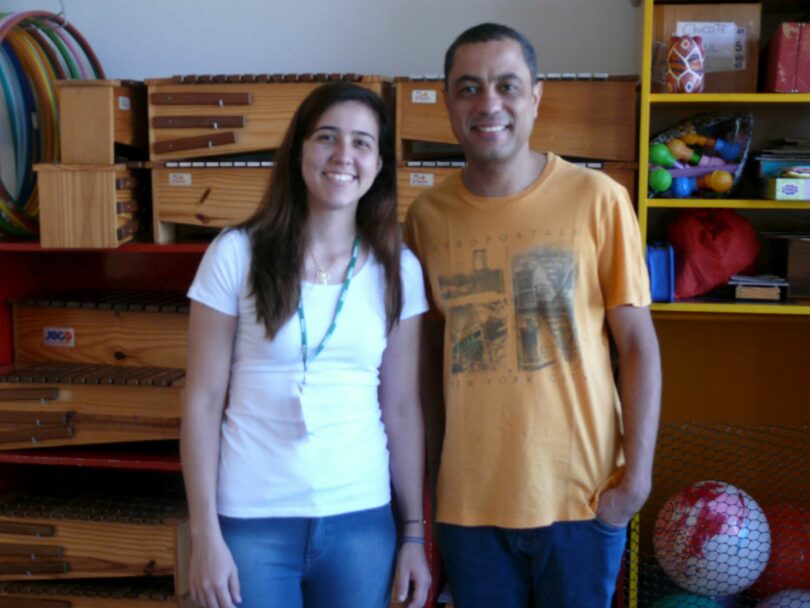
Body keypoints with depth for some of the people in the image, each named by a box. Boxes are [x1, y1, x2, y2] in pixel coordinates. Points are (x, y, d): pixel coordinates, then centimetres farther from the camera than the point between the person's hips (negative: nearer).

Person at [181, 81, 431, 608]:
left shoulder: (399, 269, 1)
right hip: (251, 521, -2)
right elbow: (204, 401, -4)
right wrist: (205, 535, -6)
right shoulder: (237, 254, -6)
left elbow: (402, 408, 5)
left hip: (361, 520, 2)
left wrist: (415, 532, 6)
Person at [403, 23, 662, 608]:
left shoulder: (596, 199, -7)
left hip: (581, 495, -2)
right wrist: (433, 470, 6)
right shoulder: (427, 215, 0)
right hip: (469, 500, 2)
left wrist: (638, 475, -7)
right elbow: (430, 356, 7)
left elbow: (638, 343, -4)